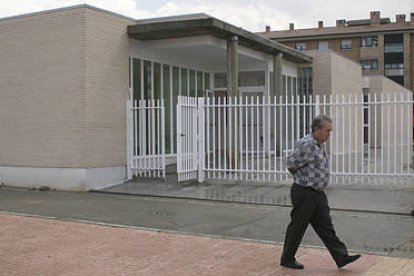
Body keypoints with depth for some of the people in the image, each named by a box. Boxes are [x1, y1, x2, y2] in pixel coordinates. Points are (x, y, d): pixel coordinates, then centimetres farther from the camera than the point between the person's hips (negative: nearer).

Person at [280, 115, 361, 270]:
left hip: (318, 194, 9)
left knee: (326, 228, 9)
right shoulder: (307, 144, -20)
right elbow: (291, 164, -20)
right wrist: (302, 177, -2)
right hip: (304, 193, -9)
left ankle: (341, 257, 11)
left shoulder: (320, 145, 12)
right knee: (297, 228, 3)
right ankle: (287, 260, 17)